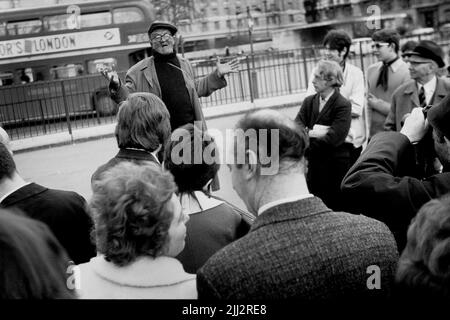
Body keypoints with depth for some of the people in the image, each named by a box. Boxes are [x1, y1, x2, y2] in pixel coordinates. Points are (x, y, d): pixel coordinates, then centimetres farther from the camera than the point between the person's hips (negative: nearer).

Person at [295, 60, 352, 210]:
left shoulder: (343, 105, -11)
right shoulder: (309, 101, 6)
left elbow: (332, 140, -21)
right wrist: (312, 131, -21)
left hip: (335, 168, -5)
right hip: (313, 166, 5)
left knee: (334, 208, 3)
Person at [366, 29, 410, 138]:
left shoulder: (407, 72, -8)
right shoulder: (371, 70, 9)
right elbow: (369, 104, 12)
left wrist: (378, 104, -8)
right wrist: (370, 130, 5)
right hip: (374, 134, 4)